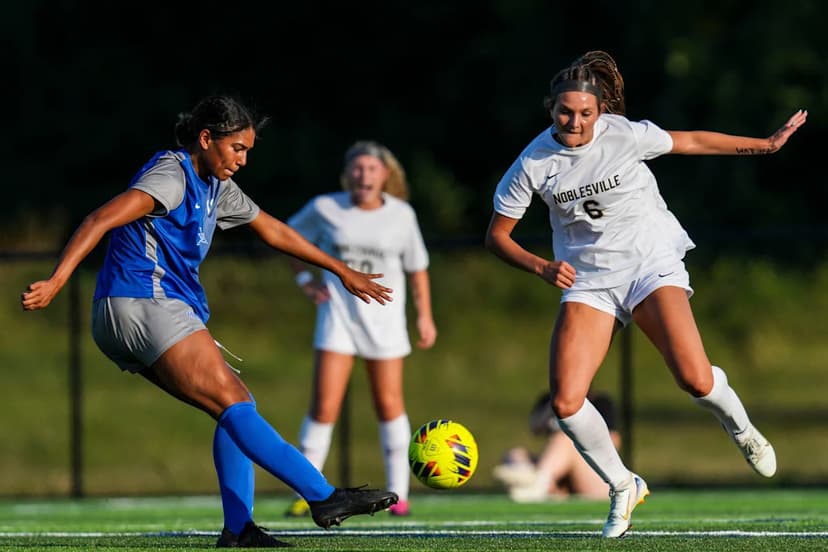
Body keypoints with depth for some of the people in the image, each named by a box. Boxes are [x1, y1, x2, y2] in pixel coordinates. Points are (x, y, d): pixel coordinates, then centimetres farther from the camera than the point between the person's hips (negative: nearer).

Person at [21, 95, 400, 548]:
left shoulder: (215, 187, 19)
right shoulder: (171, 175, -11)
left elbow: (274, 231, 31)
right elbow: (101, 220, -23)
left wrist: (343, 272, 36)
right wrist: (55, 282, -34)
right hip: (144, 306, -10)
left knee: (237, 405, 6)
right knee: (234, 406, -16)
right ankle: (324, 497, -24)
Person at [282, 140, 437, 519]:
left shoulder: (401, 214, -1)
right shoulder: (325, 209, -3)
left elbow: (417, 268, 9)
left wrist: (425, 316, 6)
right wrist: (305, 278, 4)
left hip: (385, 318, 1)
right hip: (338, 314, -1)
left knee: (389, 405, 0)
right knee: (324, 406, -8)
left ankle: (398, 493, 9)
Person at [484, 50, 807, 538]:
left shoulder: (625, 135, -12)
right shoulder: (534, 163, -8)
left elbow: (691, 142, 5)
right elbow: (497, 235, 1)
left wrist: (768, 144, 12)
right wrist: (541, 267, -17)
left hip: (652, 265, -2)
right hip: (587, 281, 2)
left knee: (696, 380, -22)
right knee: (566, 402, -15)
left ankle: (740, 427, 15)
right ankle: (623, 487, 9)